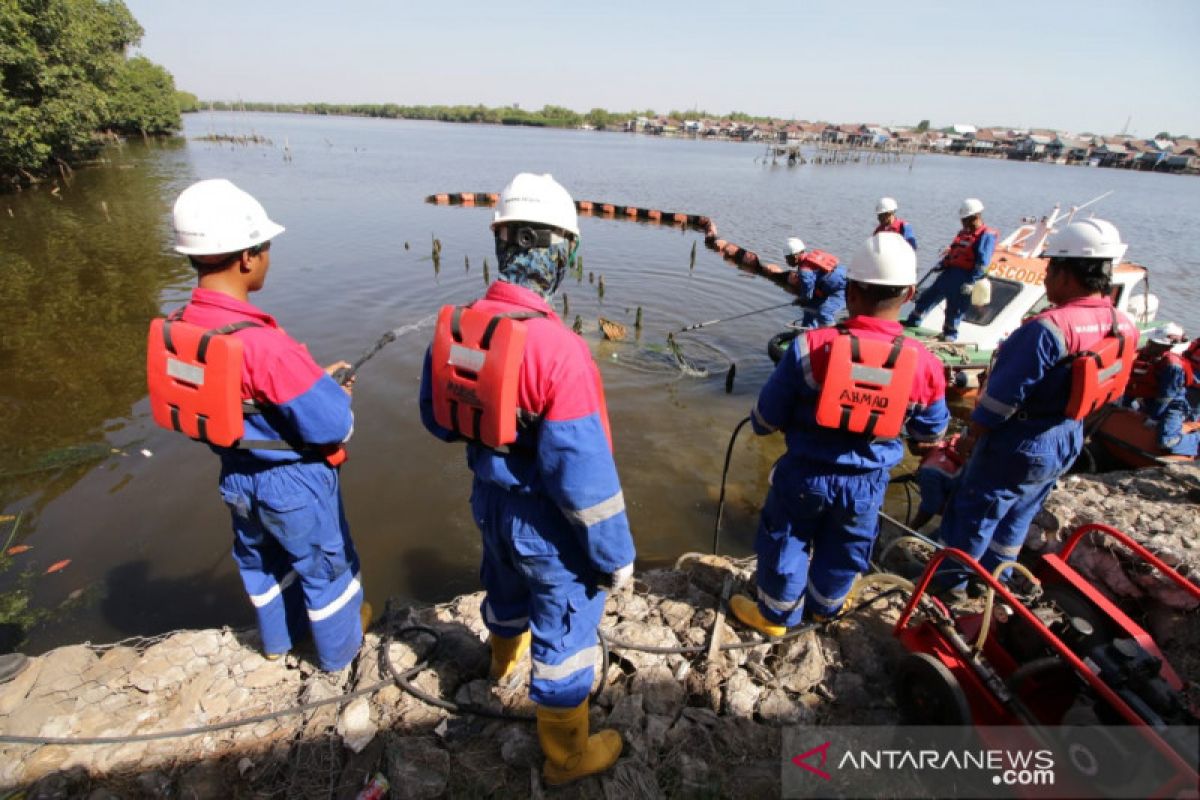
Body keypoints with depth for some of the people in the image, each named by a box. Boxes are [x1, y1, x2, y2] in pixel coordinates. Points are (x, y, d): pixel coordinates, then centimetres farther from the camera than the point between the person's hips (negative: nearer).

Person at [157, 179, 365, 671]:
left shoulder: (176, 331, -9)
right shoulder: (263, 344, -34)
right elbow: (331, 427, -28)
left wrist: (311, 378, 1)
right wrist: (330, 389, -7)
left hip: (236, 476, 7)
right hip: (294, 484, -7)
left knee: (260, 561, 29)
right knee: (324, 567, 17)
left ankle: (278, 638, 53)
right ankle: (339, 649, 40)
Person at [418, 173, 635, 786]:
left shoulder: (454, 326, -11)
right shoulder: (556, 348, -32)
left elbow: (437, 418, 4)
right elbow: (584, 472, -28)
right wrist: (615, 554, -15)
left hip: (490, 499, 7)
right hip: (548, 521, -6)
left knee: (506, 587, 34)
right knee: (565, 633, 16)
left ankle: (504, 658, 66)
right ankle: (566, 756, 40)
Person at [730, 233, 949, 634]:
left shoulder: (810, 346, -23)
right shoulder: (924, 363, -15)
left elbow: (765, 420, -14)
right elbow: (930, 431, 5)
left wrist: (760, 421, 9)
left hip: (804, 475, -2)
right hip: (866, 484, 3)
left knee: (785, 543, 20)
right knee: (843, 551, 27)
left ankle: (774, 615, 40)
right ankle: (823, 607, 51)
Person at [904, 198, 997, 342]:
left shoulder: (986, 235, -9)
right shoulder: (964, 233, 16)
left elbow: (982, 263, -16)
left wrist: (971, 282, -21)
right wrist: (941, 264, 6)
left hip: (964, 277, -8)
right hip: (950, 272, 8)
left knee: (955, 306, 0)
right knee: (929, 296, 12)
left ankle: (950, 333, 14)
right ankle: (913, 320, 25)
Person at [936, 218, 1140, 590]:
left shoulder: (1049, 328, -29)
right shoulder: (1123, 327, -2)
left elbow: (1004, 393, -24)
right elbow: (1105, 389, 9)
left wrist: (972, 435, -11)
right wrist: (1063, 422, 19)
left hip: (1018, 444, -8)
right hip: (1068, 442, 8)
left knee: (974, 514, 10)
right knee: (1018, 517, 24)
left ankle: (951, 580, 26)